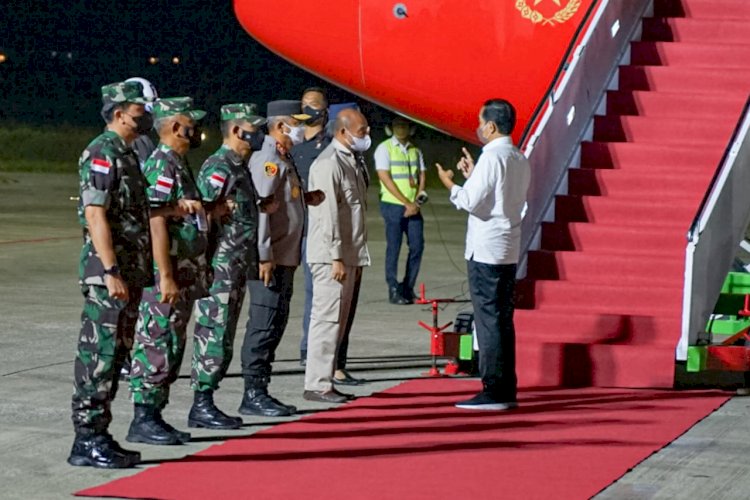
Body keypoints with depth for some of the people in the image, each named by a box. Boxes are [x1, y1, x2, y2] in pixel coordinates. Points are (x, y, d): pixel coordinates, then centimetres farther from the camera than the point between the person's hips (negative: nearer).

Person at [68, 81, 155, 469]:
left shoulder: (126, 154, 17)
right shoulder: (102, 153, -13)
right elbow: (95, 215, -20)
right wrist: (111, 272, -24)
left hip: (129, 272, 10)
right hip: (107, 273, -10)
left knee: (114, 354, 11)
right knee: (99, 355, -7)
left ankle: (98, 435, 17)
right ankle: (87, 442, -3)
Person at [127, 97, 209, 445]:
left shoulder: (179, 165, 16)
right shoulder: (161, 166, -16)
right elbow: (157, 224, -21)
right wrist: (166, 278, -24)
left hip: (184, 276, 10)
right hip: (166, 275, -10)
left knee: (172, 348, 12)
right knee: (156, 346, -6)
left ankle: (155, 416, 18)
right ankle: (143, 420, -2)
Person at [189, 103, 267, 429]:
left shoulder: (239, 168, 17)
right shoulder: (218, 168, -14)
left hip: (237, 269, 10)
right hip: (220, 269, -10)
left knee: (223, 338, 12)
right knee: (213, 335, -6)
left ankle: (206, 404, 18)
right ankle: (202, 405, -2)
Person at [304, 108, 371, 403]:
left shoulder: (350, 162, 18)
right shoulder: (329, 164, -14)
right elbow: (328, 215, -19)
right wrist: (336, 257, -20)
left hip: (348, 255, 10)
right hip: (331, 256, -10)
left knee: (338, 321, 11)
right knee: (327, 319, -7)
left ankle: (324, 381, 16)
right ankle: (317, 385, -4)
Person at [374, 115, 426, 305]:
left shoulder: (415, 151, 14)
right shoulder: (384, 148, -3)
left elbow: (421, 177, 12)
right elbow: (385, 178, -10)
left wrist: (416, 201, -6)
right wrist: (406, 203, -13)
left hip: (413, 207, 5)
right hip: (393, 205, -5)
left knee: (417, 245, 2)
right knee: (394, 248, -3)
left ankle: (408, 289, 13)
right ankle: (394, 291, 3)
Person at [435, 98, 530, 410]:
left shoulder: (492, 157, -14)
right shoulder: (520, 160, 14)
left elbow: (471, 202, -17)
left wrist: (450, 184, -1)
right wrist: (473, 176, 22)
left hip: (485, 251, -9)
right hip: (509, 251, 9)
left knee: (489, 320, -6)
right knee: (502, 320, 11)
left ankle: (494, 391, -6)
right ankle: (507, 390, 14)